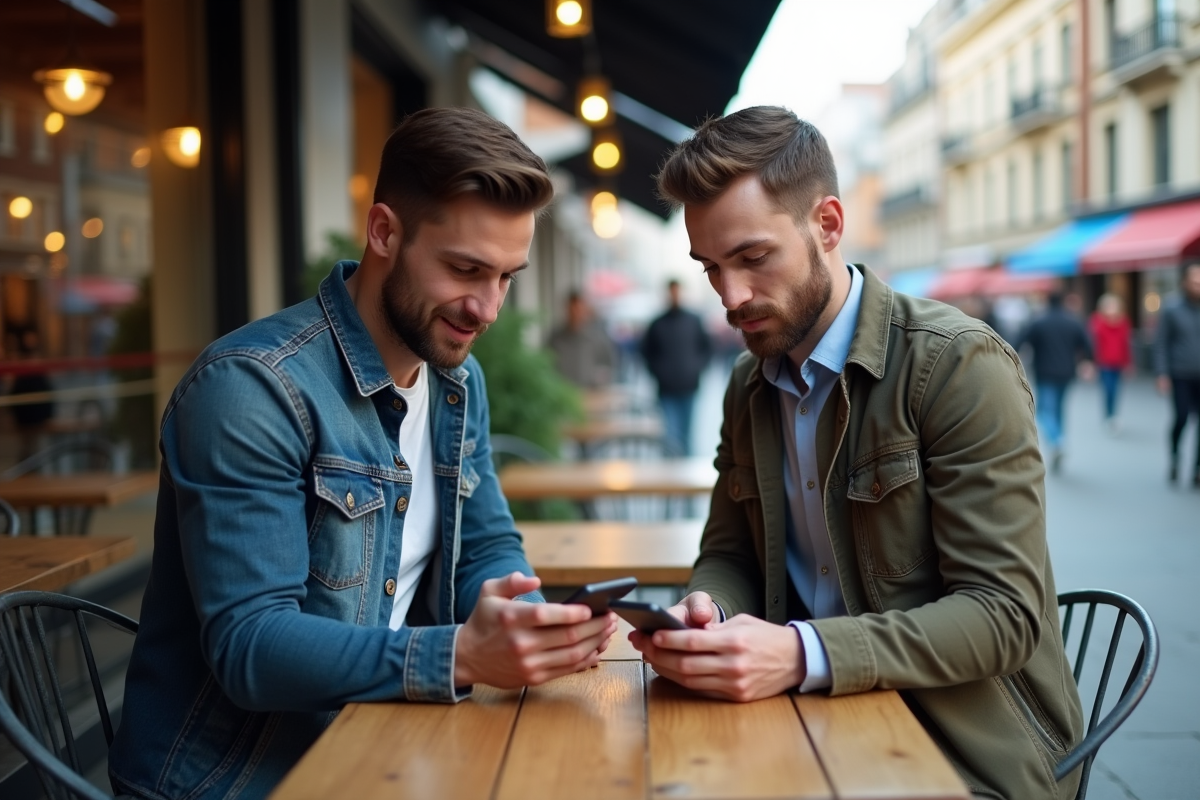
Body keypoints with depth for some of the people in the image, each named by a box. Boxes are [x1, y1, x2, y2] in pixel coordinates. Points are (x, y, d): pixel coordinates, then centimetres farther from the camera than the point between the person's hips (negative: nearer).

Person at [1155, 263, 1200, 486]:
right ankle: (1174, 456, 17)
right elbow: (1161, 344, 3)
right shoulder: (1172, 312, 2)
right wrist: (1162, 374, -5)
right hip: (1181, 377, -2)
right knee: (1182, 417, -11)